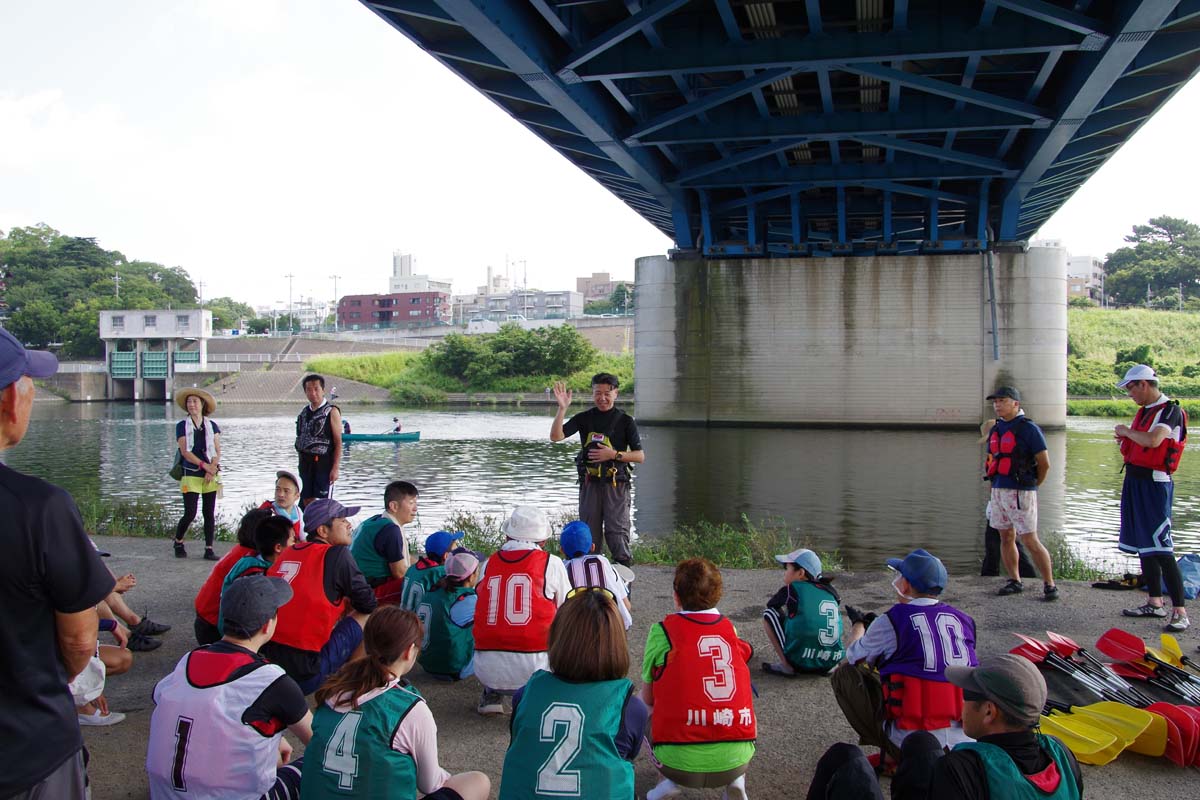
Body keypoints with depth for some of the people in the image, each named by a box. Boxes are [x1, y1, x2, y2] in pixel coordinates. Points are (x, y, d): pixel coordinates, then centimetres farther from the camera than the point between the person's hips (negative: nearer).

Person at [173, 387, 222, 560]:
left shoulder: (212, 426, 9)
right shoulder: (182, 426, 2)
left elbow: (217, 451, 4)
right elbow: (185, 451, -7)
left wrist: (212, 469, -11)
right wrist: (204, 465, -14)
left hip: (210, 475, 3)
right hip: (191, 475, -2)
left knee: (210, 513, 1)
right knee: (190, 513, -7)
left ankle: (209, 549, 6)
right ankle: (178, 543, 17)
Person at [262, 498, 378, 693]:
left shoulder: (289, 552, 11)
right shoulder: (337, 554, -8)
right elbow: (368, 604, 0)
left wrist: (340, 598, 24)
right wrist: (350, 601, 21)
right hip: (304, 672, -8)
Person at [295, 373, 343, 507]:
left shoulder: (331, 412, -6)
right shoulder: (303, 413, 12)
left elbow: (338, 442, -9)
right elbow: (300, 439, 17)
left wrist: (335, 468, -16)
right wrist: (302, 464, 13)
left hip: (323, 463, -6)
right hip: (306, 463, 6)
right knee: (306, 501, 10)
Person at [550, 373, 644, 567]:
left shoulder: (625, 421, 1)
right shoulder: (584, 418, 7)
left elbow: (640, 457, -1)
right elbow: (556, 436, -4)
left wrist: (614, 454, -14)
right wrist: (562, 408, -15)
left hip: (616, 484, -3)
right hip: (590, 483, 3)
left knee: (616, 532, -7)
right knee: (589, 534, 8)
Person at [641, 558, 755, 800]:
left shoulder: (663, 630, -4)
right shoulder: (731, 629, 6)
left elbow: (648, 698, 6)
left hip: (681, 763, -3)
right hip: (737, 759, 3)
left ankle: (672, 780, 6)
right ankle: (737, 779, 14)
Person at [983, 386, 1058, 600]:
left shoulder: (1028, 429, -9)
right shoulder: (995, 430, 13)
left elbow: (1045, 464, -7)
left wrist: (1031, 486, 5)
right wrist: (995, 488, 16)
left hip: (1020, 494, -7)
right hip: (998, 491, 7)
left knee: (1030, 541, -7)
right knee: (1006, 538, 10)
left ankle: (1049, 585, 2)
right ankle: (1014, 581, 20)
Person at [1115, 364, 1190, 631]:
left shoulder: (1171, 411, -13)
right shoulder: (1144, 411, 14)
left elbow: (1153, 440, -31)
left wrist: (1127, 431, -14)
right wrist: (1124, 437, 5)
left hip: (1155, 484, -10)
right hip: (1135, 481, 10)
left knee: (1161, 551, -12)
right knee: (1143, 547, 14)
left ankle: (1180, 612, -9)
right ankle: (1155, 603, 24)